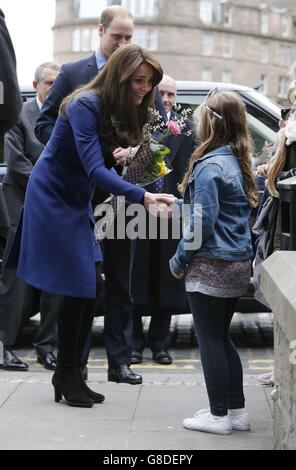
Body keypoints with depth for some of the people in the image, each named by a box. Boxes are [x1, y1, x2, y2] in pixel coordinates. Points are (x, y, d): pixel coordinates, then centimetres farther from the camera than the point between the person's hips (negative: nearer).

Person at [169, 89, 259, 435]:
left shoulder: (210, 166, -17)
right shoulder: (237, 161, 9)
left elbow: (201, 222, -19)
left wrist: (179, 260, -9)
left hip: (210, 267, -9)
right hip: (238, 264, 9)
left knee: (210, 340, 1)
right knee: (221, 338, 17)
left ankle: (219, 416, 7)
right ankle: (237, 411, 21)